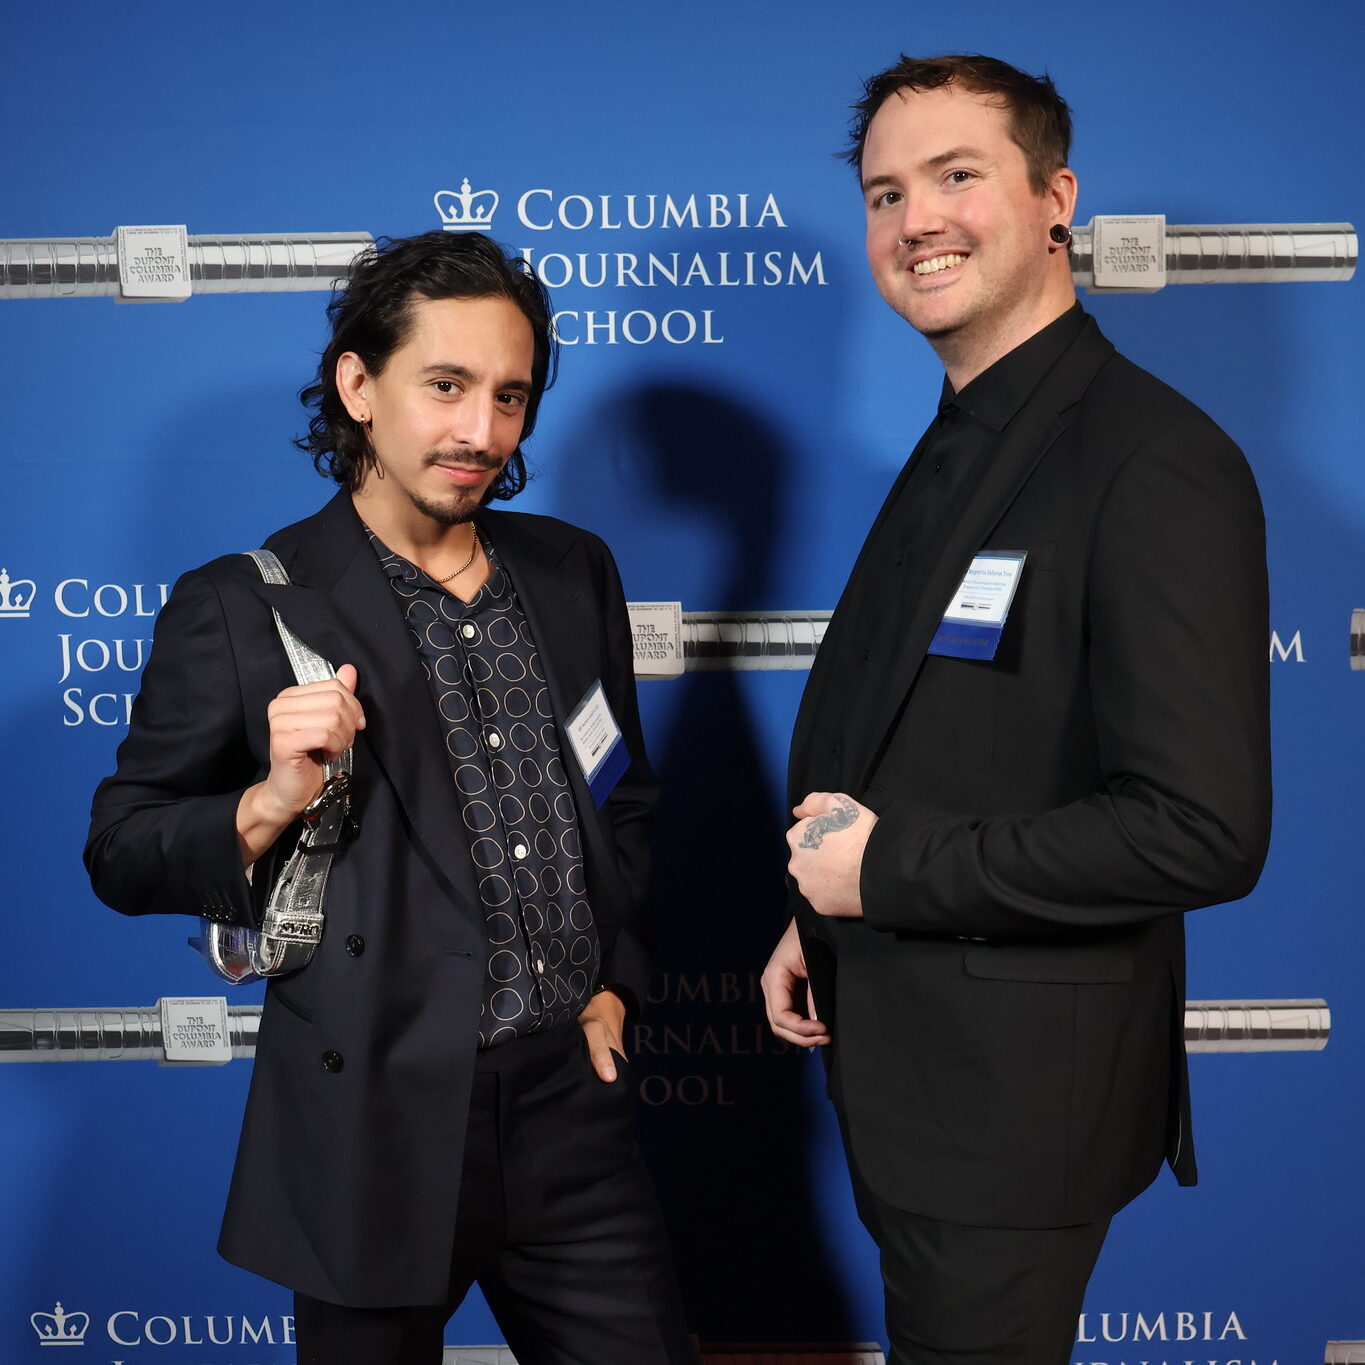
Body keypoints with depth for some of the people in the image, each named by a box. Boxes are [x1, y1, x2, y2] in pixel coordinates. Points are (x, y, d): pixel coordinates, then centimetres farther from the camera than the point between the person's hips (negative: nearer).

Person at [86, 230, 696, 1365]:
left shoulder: (573, 571, 8)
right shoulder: (239, 609, -7)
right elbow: (121, 852, -4)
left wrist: (611, 982, 11)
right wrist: (272, 802, -21)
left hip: (569, 1098, 4)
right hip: (381, 1125, -4)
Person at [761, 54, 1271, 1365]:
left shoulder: (1155, 465, -21)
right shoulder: (953, 449, 9)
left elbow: (1204, 829, -27)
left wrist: (892, 869, -21)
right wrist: (824, 914, 7)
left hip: (1020, 1079, -8)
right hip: (899, 1052, 9)